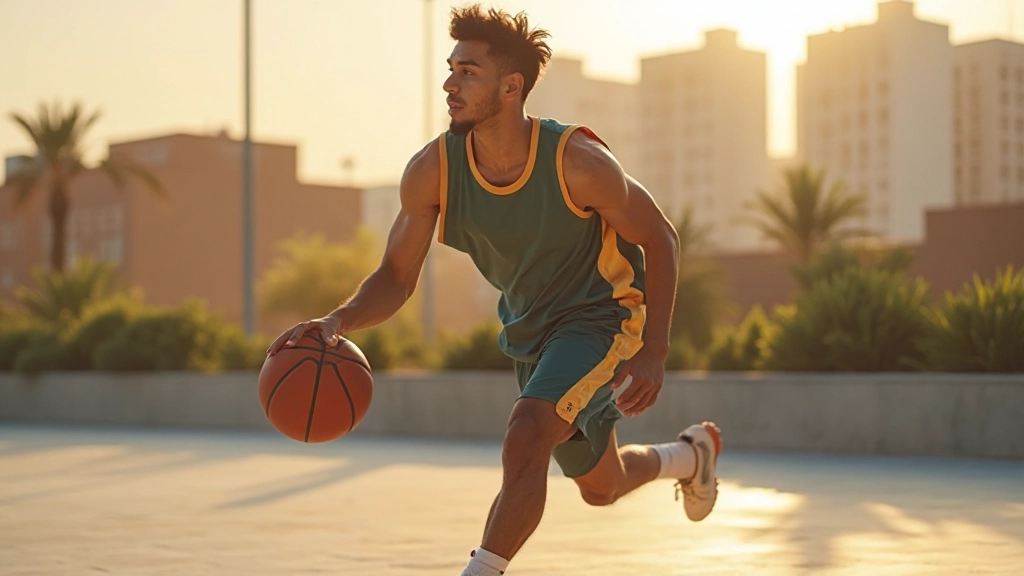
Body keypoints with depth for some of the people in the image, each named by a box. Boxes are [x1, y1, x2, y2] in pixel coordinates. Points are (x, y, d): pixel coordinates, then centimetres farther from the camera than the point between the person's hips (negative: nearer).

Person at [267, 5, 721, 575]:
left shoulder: (576, 161, -28)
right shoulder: (432, 171, -18)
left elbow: (660, 240, -15)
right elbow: (397, 278, -9)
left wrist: (653, 352, -20)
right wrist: (339, 321, -30)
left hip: (603, 317, -5)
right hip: (530, 331, 6)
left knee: (525, 440, -31)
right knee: (602, 488, 23)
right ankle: (691, 455, 56)